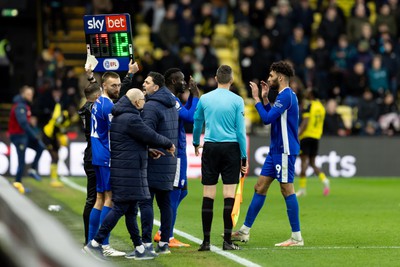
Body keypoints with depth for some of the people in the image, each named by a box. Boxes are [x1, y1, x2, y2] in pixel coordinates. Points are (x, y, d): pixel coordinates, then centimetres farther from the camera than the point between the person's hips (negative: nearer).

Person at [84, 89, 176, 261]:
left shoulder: (118, 117, 15)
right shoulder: (131, 119, -17)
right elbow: (151, 137, -12)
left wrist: (151, 150, 16)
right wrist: (169, 144, 4)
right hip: (128, 171, -11)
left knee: (131, 209, 12)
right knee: (120, 208, -8)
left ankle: (139, 248, 16)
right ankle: (95, 243, -8)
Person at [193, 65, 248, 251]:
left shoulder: (205, 99, 5)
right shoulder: (237, 101, -2)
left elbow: (197, 124, 17)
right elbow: (241, 131, -4)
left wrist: (196, 143, 35)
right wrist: (244, 157, 1)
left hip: (210, 148, 2)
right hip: (231, 148, -2)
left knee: (208, 195, 3)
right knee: (229, 194, -1)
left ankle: (206, 241, 2)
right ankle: (227, 241, -4)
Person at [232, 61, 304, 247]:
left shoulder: (286, 95, -15)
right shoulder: (284, 95, 16)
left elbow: (267, 118, -20)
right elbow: (271, 117, 24)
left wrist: (257, 98, -12)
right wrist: (265, 99, 16)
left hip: (284, 151, -10)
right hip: (276, 150, 10)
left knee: (287, 189, -7)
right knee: (260, 187, 11)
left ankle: (297, 237, -3)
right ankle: (245, 231, 15)